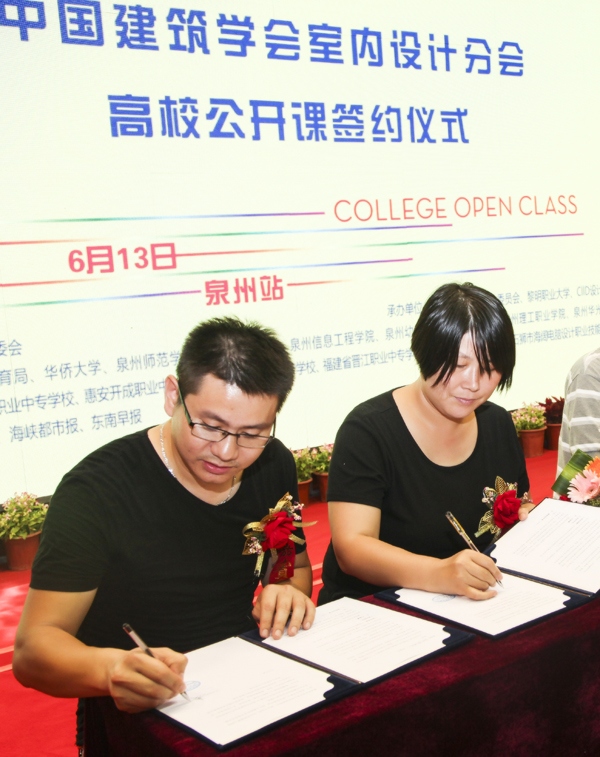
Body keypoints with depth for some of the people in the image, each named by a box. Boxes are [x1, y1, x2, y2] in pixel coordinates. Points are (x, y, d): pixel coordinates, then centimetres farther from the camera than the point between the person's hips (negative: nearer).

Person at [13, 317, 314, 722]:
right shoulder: (96, 490, -18)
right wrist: (110, 669, -41)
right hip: (135, 718, -3)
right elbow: (32, 649, -20)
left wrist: (290, 590, -8)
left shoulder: (274, 465, 0)